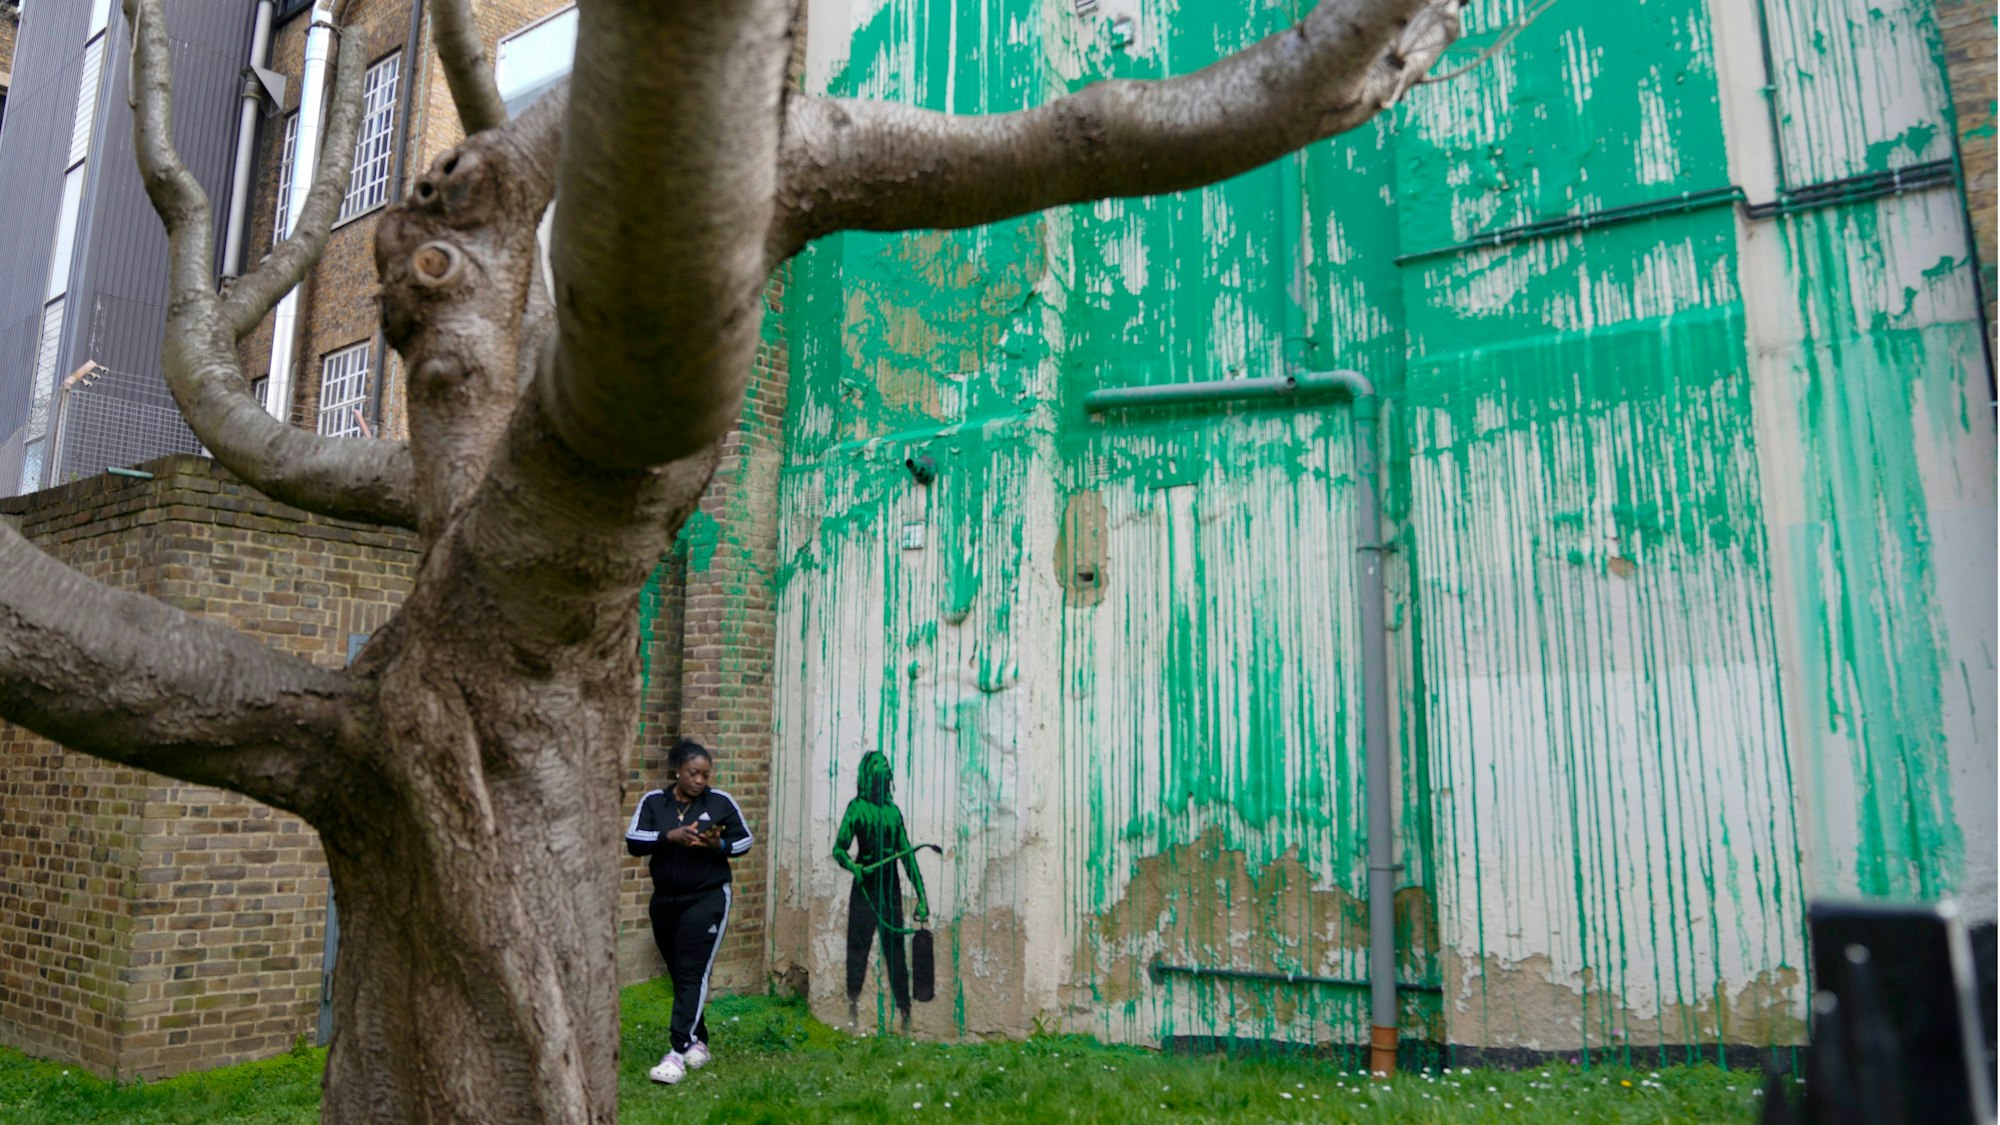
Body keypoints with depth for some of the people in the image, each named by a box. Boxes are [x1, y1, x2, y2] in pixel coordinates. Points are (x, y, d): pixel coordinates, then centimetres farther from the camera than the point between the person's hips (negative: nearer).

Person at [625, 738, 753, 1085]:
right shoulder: (653, 802, 2)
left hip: (707, 899, -3)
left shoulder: (721, 802, -2)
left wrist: (720, 845, -16)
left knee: (692, 974, -12)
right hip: (664, 901, 4)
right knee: (679, 975, 13)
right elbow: (633, 841, -8)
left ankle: (678, 1052, -14)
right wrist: (670, 837, -23)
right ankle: (698, 1042, 28)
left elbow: (745, 841, 5)